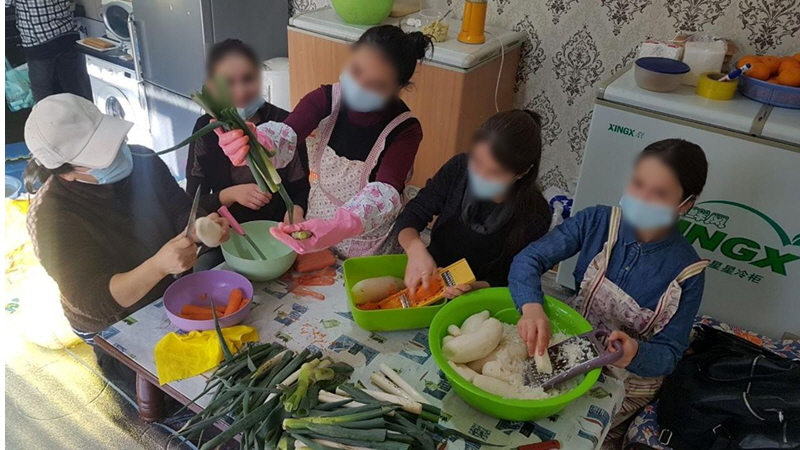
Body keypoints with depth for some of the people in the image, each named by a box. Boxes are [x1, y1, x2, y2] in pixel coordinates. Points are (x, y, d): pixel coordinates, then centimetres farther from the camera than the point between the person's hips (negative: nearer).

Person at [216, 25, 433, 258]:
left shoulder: (405, 130, -21)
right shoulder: (325, 99, -13)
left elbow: (384, 193, -36)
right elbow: (285, 134, -31)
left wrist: (337, 229, -57)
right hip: (317, 227, 2)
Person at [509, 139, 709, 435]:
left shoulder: (686, 272, -19)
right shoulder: (597, 221, -16)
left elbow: (669, 355, -15)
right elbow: (529, 259, -21)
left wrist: (635, 353, -39)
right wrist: (532, 307, -42)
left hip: (626, 380, -2)